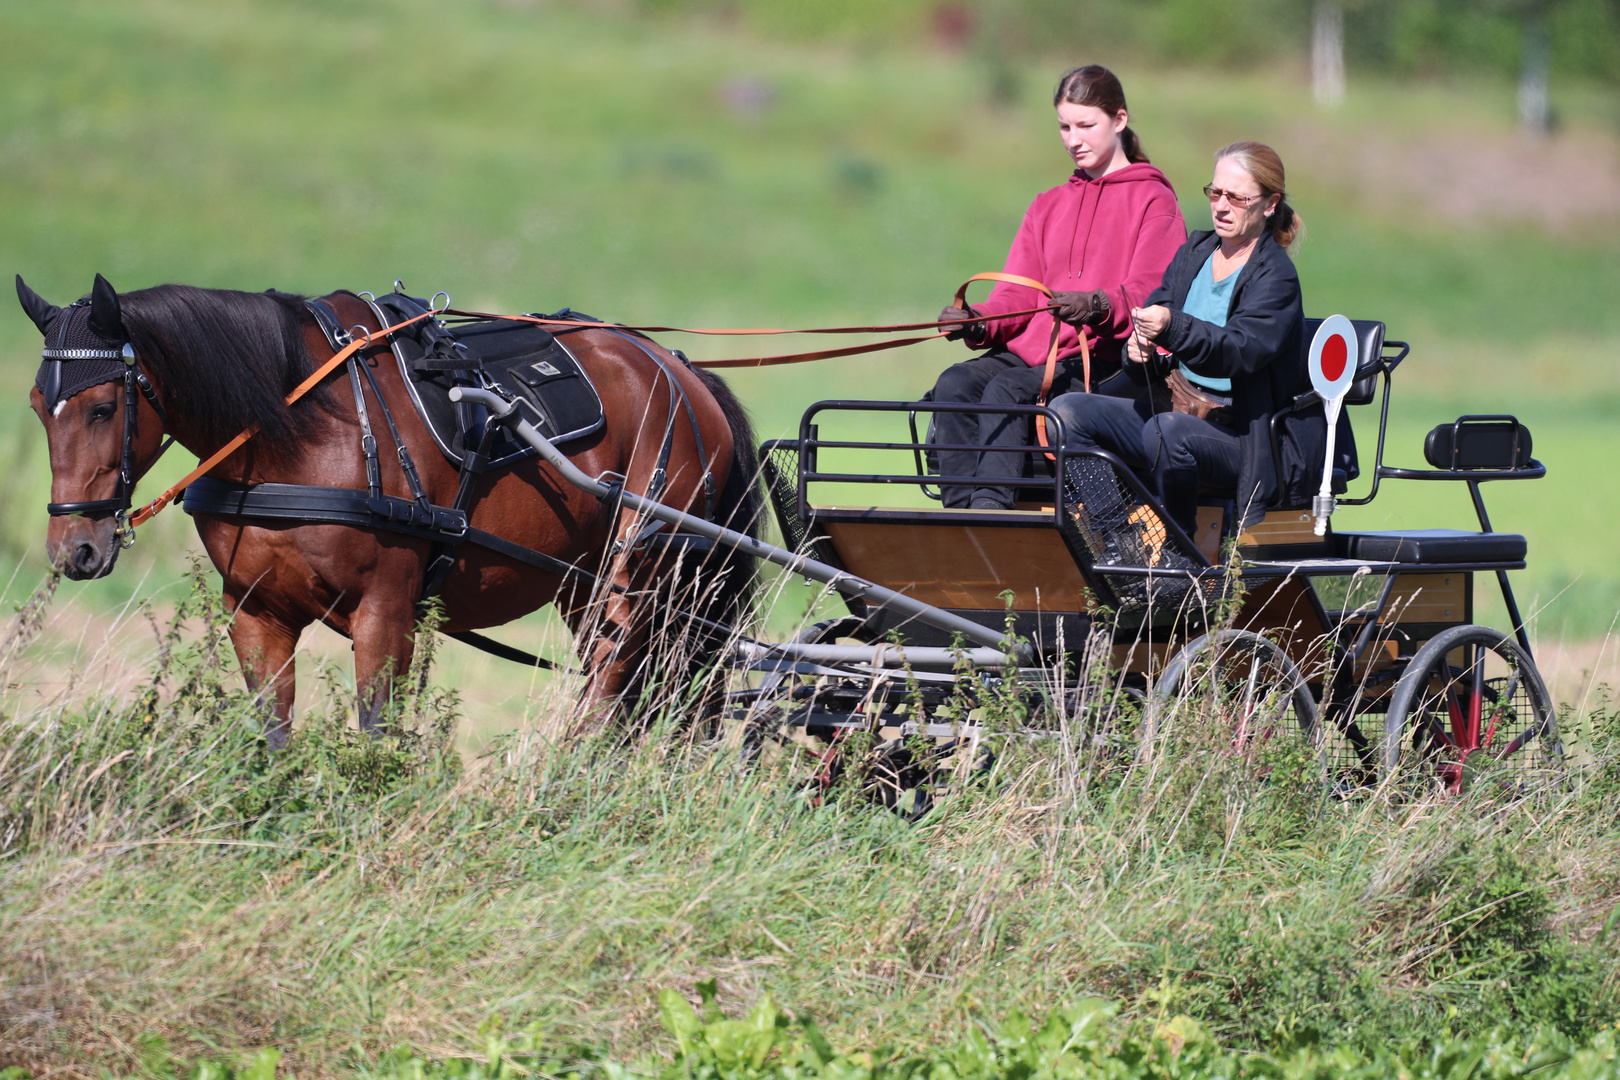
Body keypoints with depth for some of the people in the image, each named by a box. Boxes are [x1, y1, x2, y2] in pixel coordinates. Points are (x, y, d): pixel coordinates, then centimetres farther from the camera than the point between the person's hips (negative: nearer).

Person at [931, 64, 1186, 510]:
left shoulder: (1153, 200, 7)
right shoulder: (1048, 206, 27)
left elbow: (1149, 297, -6)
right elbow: (1017, 295, 17)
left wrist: (1098, 306, -29)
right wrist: (977, 323, -7)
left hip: (1103, 360, -6)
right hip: (1031, 352, 6)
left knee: (1006, 389, -33)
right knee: (954, 384, -24)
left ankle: (989, 510, -46)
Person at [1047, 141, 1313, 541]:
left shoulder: (1276, 276, -11)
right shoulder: (1193, 254, 12)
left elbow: (1240, 350, -27)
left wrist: (1172, 327, -44)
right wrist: (1141, 354, -15)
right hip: (1180, 405, 8)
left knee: (1165, 431, -38)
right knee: (1069, 411, -8)